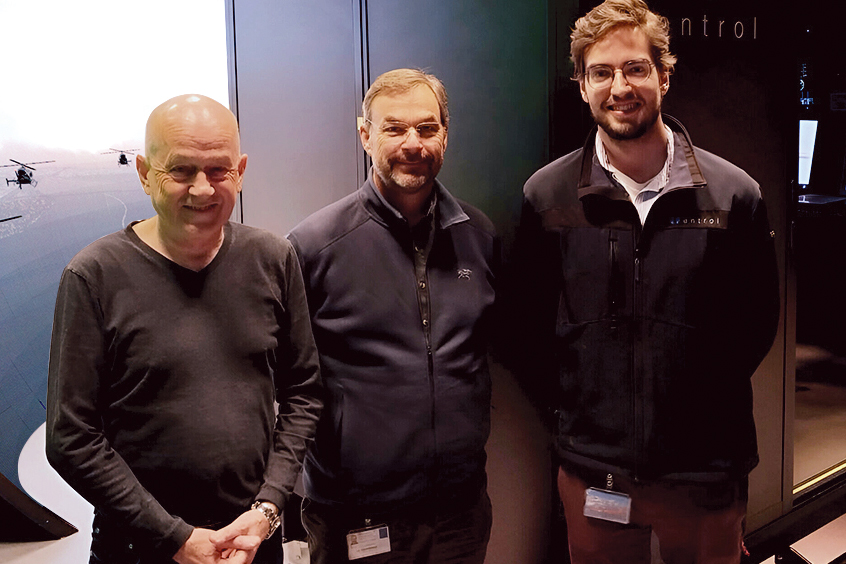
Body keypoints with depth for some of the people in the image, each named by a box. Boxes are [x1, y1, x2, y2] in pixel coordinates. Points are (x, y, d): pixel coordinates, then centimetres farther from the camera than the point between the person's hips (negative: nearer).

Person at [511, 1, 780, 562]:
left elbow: (759, 316, 5)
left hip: (706, 469, 0)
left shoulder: (733, 192, -4)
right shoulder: (546, 194, -3)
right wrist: (570, 395, 1)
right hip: (593, 468, 0)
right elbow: (530, 318, 5)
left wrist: (706, 399, 1)